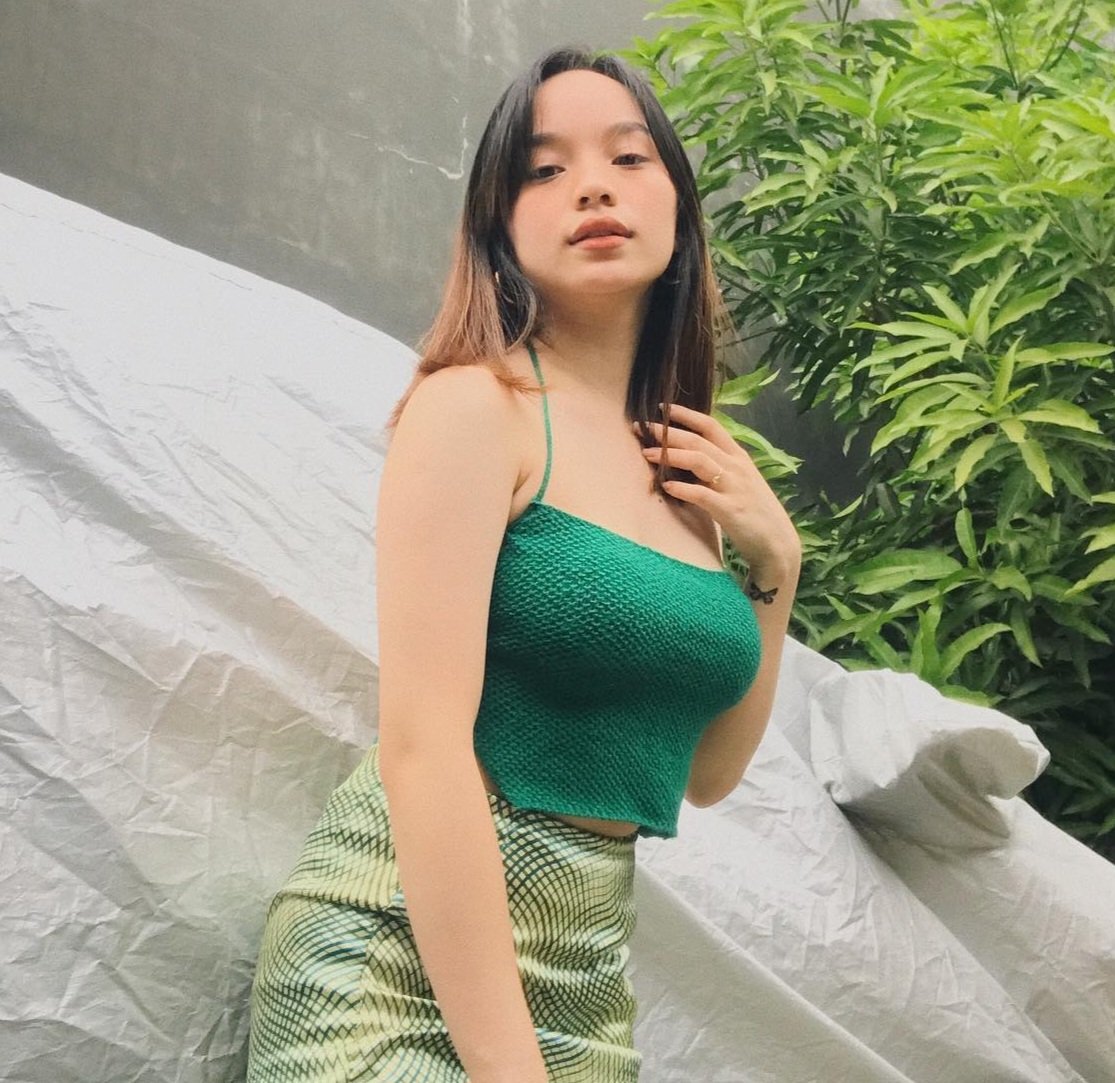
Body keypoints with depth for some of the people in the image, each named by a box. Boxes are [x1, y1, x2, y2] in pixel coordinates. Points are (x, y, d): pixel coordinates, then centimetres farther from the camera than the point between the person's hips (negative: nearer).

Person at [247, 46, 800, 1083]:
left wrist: (774, 566, 4)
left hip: (583, 970, 7)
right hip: (410, 952, -7)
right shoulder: (476, 404, -12)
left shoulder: (685, 469, 9)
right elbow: (422, 747, -20)